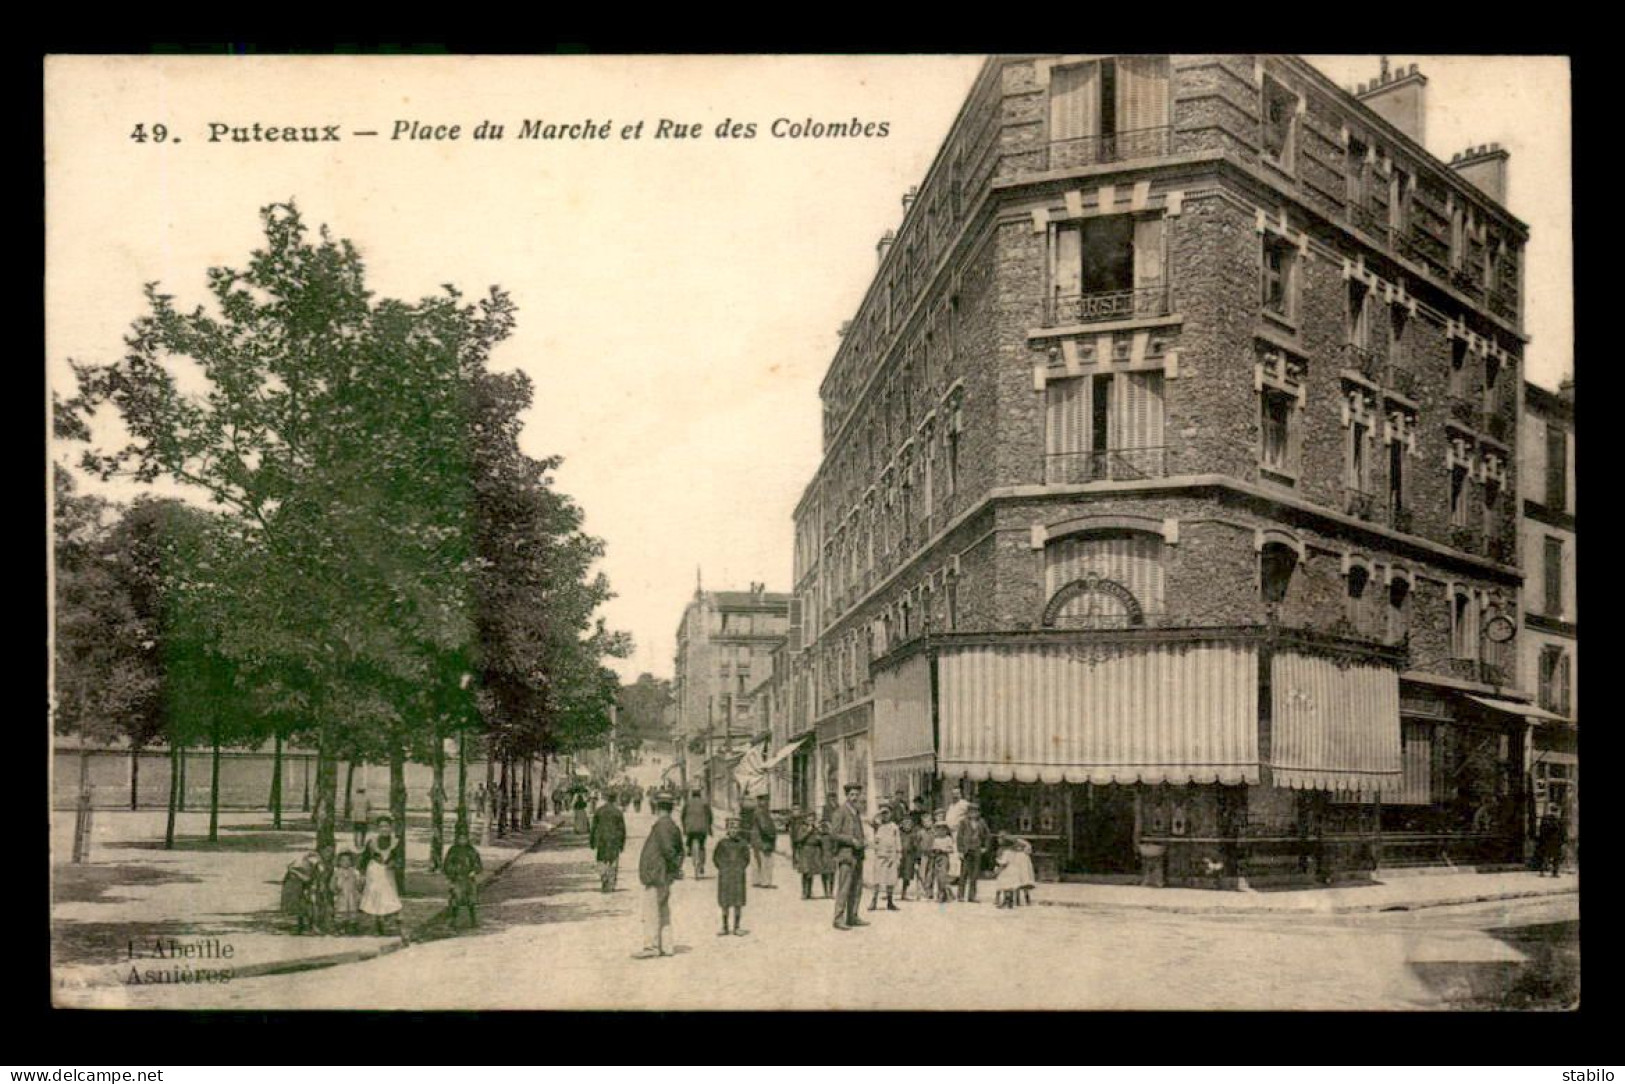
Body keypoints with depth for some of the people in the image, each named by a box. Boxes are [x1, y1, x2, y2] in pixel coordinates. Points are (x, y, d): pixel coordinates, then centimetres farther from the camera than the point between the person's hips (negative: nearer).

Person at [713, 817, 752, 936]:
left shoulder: (743, 843, -1)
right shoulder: (722, 843, -4)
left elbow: (747, 858, 10)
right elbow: (715, 857, 4)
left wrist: (741, 869, 0)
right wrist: (721, 869, -2)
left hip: (738, 876, 1)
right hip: (725, 876, -1)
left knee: (738, 903, 4)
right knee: (725, 903, 4)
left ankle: (736, 928, 12)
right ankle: (725, 928, 11)